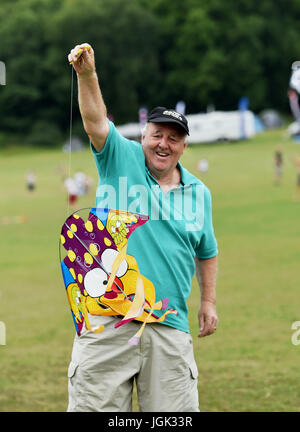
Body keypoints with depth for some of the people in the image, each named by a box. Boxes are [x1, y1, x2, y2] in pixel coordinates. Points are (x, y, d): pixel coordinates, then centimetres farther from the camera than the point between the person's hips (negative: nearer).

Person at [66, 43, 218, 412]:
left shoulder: (199, 192, 13)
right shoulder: (122, 159, 5)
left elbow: (207, 252, 24)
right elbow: (96, 121, -12)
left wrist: (209, 302, 18)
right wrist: (87, 75, -28)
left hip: (170, 329, 2)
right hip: (106, 322, -2)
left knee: (176, 413, 0)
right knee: (95, 407, -2)